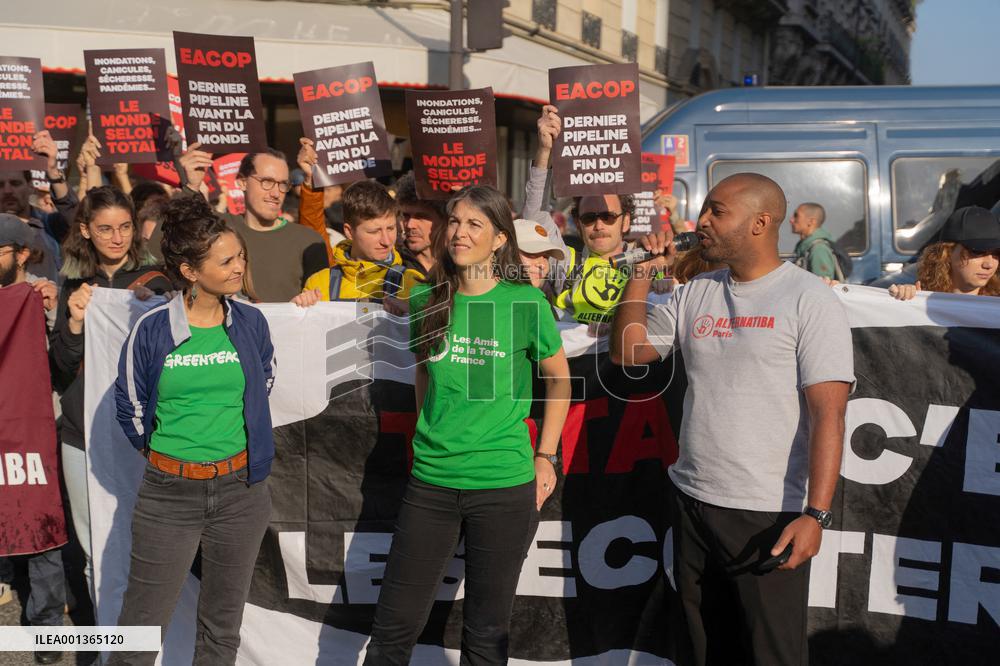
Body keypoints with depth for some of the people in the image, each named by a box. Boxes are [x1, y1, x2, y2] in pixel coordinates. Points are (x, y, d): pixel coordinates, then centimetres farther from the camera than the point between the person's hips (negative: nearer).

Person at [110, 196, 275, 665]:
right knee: (141, 626, 7)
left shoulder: (251, 322, -2)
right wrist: (164, 455, 10)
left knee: (222, 626, 15)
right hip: (169, 492, -2)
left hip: (240, 489, 2)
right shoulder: (151, 330, -9)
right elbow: (131, 406, 3)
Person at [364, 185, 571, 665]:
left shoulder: (526, 302, -7)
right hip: (431, 481, 2)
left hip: (505, 485, -2)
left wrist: (546, 456, 2)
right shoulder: (425, 300, 1)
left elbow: (557, 375, 5)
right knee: (394, 624, 8)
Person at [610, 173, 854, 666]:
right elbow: (625, 352, 11)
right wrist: (641, 275, 2)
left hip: (770, 515, -5)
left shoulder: (809, 300, -9)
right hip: (691, 502, 6)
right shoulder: (695, 294, 8)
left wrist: (817, 514, -21)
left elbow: (828, 415, -14)